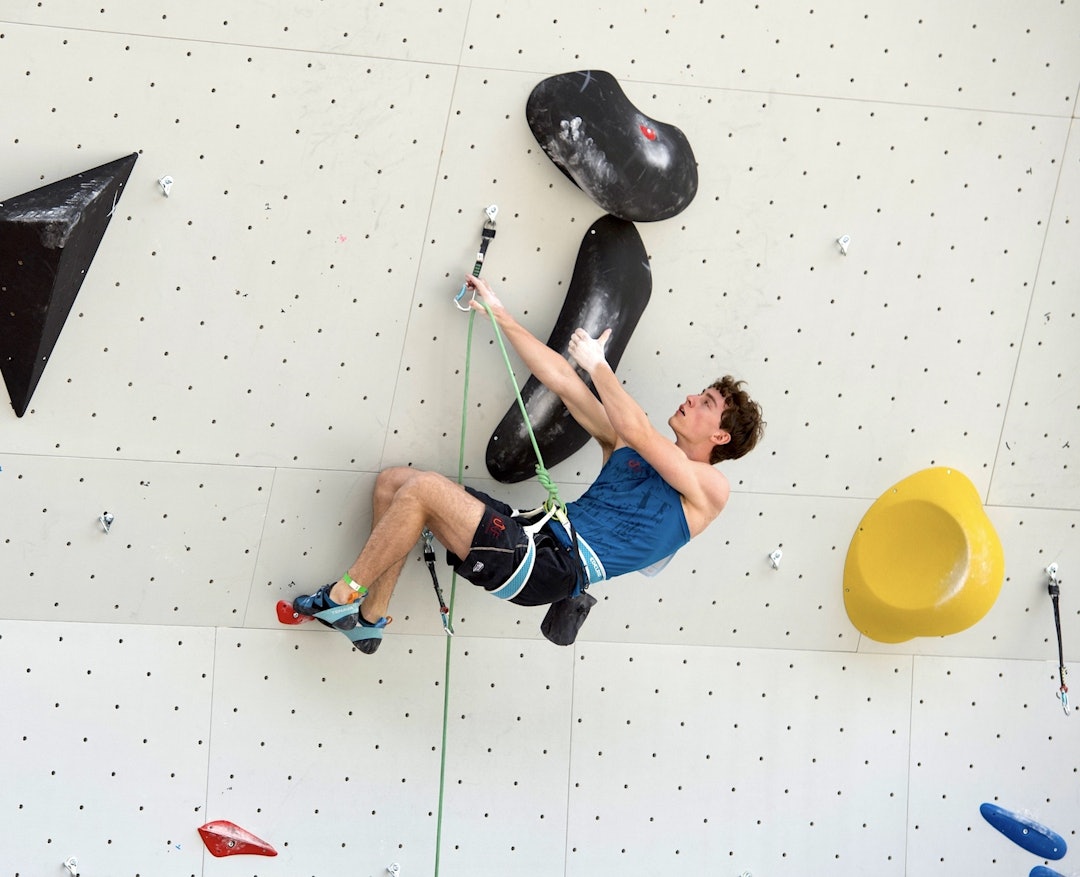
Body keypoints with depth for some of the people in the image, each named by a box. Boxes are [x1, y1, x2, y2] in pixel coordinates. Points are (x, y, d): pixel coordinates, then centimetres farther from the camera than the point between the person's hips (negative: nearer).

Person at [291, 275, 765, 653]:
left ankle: (341, 595, -8)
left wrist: (597, 363, -1)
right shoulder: (628, 448, 22)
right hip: (540, 533, 9)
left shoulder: (708, 487, 1)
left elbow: (634, 429, -14)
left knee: (423, 488, -20)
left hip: (557, 563, -9)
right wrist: (498, 313, 19)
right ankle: (369, 618, 3)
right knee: (393, 480, 5)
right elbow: (559, 379, 21)